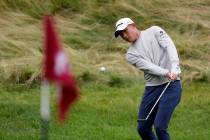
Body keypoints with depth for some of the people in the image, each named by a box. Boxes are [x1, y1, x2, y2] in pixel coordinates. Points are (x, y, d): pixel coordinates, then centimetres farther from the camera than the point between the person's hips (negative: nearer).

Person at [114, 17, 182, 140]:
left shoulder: (154, 31, 4)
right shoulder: (131, 55, 10)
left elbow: (169, 46, -11)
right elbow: (148, 66, -8)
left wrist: (174, 69, -27)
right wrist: (165, 73, -26)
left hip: (171, 85, -6)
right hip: (152, 88, 6)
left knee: (159, 126, -17)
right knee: (143, 128, 7)